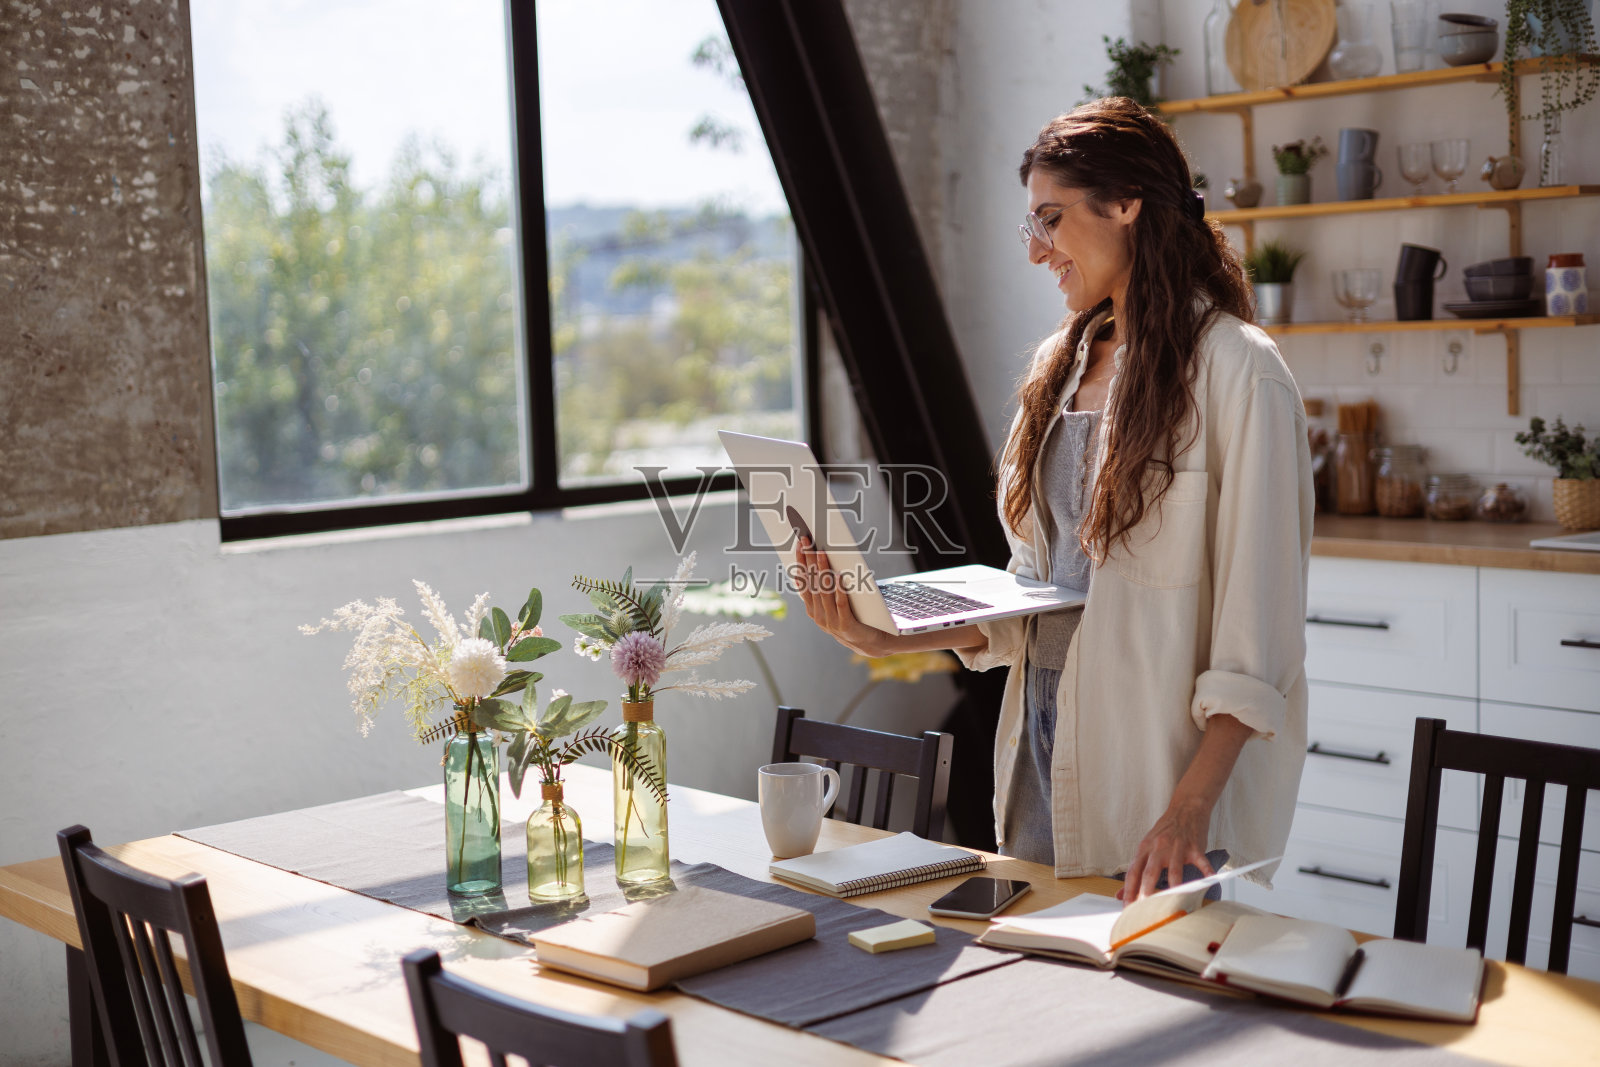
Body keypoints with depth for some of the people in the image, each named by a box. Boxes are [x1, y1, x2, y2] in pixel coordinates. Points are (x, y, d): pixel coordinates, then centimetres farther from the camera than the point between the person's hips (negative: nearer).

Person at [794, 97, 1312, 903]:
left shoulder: (1235, 370, -11)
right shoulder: (1061, 365, 12)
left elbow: (1259, 630, -15)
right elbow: (1032, 593, 11)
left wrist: (1193, 805, -22)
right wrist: (890, 635, -2)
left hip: (1159, 783, -6)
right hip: (1043, 757, 7)